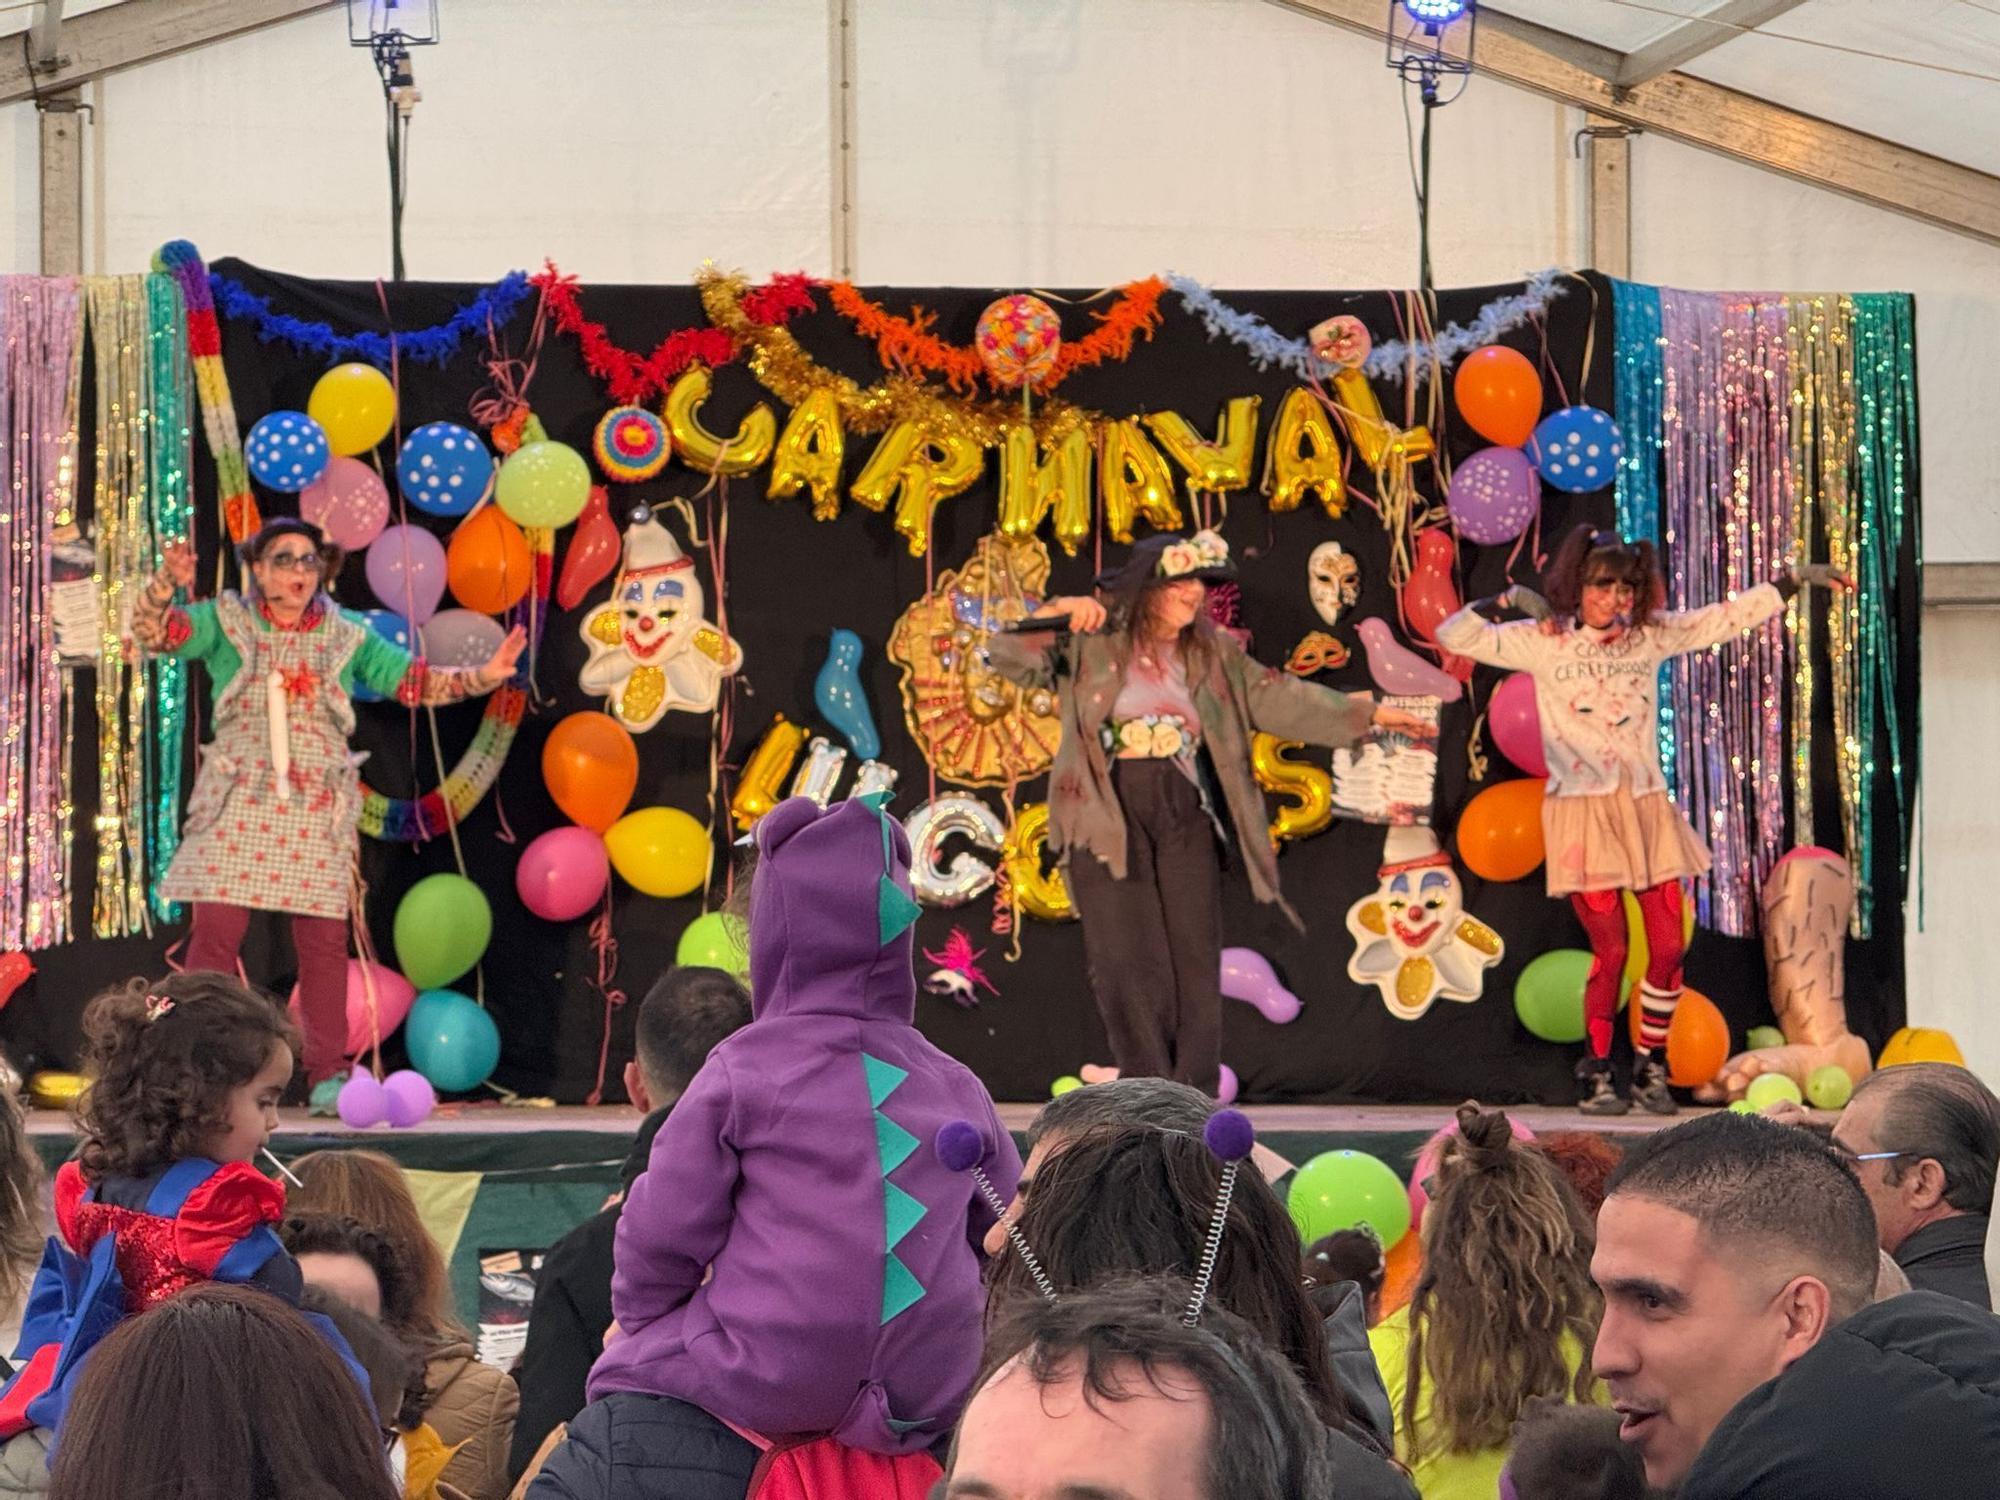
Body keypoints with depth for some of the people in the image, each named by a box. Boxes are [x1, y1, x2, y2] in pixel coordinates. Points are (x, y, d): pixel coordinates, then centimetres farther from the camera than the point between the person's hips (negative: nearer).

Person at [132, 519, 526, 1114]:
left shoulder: (347, 637, 12)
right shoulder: (226, 622, 7)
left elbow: (417, 681, 13)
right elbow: (152, 631, -4)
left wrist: (482, 677, 0)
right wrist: (168, 584, -23)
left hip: (316, 805, 2)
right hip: (239, 800, -2)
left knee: (324, 940, -2)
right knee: (215, 931, -7)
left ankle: (326, 1075, 5)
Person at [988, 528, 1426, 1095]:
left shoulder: (1210, 654, 13)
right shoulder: (1091, 643, -2)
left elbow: (1277, 697, 14)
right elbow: (1008, 656, -10)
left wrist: (1366, 713, 11)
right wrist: (1056, 614, -26)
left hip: (1184, 813, 4)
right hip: (1108, 814, -4)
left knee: (1194, 957, 0)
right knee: (1131, 966, -4)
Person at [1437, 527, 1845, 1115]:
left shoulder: (1653, 637, 10)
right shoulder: (1544, 641, 1)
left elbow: (1729, 617, 15)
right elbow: (1453, 637, -3)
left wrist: (1795, 579, 11)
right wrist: (1507, 599, -15)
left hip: (1647, 808, 4)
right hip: (1583, 811, -4)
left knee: (1669, 946, -1)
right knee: (1610, 950, -7)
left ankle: (1650, 1068, 13)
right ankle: (1596, 1074, 7)